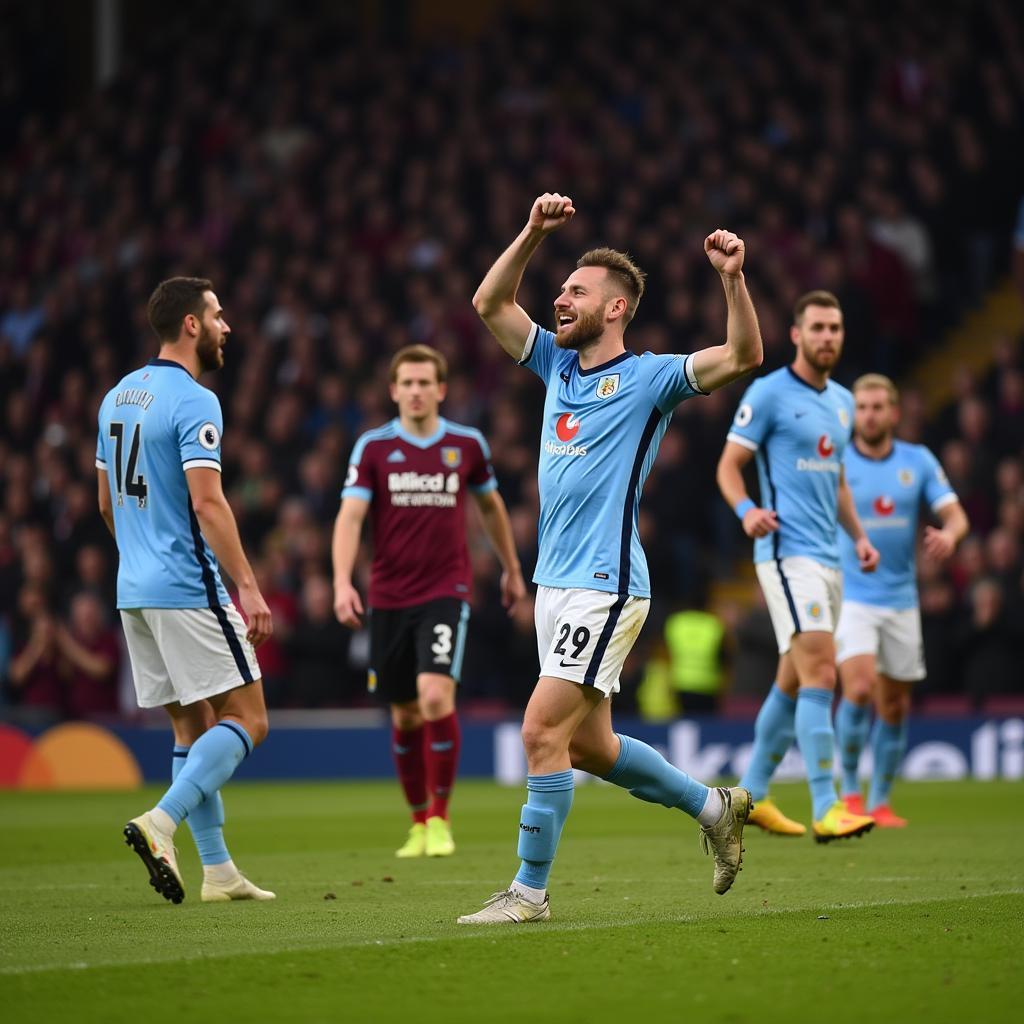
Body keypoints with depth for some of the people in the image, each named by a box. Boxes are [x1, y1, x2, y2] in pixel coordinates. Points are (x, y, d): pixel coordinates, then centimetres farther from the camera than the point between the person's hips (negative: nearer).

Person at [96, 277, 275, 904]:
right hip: (189, 589, -9)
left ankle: (218, 870, 10)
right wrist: (248, 586, -21)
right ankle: (162, 823, -19)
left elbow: (107, 503, 20)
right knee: (248, 719, -5)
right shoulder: (194, 403, -12)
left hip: (135, 590, 9)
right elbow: (207, 504, -20)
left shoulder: (118, 397, 14)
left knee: (194, 728, 12)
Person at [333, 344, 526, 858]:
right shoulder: (373, 447, -1)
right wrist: (342, 582, -23)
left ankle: (440, 819, -7)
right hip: (389, 598, 1)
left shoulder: (467, 444, 3)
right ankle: (418, 822, 24)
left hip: (446, 593, -1)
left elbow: (490, 506, 20)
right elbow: (350, 516, -9)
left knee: (436, 695, -20)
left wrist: (512, 570, 27)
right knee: (405, 715, 7)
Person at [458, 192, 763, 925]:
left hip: (605, 585, -8)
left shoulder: (648, 378, -5)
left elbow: (743, 356, -17)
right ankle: (713, 806, 31)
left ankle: (530, 890, -5)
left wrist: (733, 279, -30)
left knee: (544, 731, -13)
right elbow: (490, 303, 18)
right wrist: (535, 232, 7)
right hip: (556, 583, 8)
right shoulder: (559, 364, 14)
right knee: (587, 744, 14)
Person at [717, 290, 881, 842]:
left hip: (828, 557, 8)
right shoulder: (769, 393, -6)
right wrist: (747, 510, -25)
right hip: (788, 551, -8)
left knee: (793, 683, 12)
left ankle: (753, 794, 24)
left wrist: (860, 537, 16)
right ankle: (826, 809, -20)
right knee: (820, 676, -17)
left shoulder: (841, 401, 17)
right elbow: (728, 466, -6)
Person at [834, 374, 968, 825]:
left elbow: (955, 515, -1)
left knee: (895, 705, 7)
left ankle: (879, 802, 21)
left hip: (900, 599, 4)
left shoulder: (918, 461, 3)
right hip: (849, 597, -4)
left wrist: (949, 535, -25)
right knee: (859, 688, -21)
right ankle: (848, 789, -4)